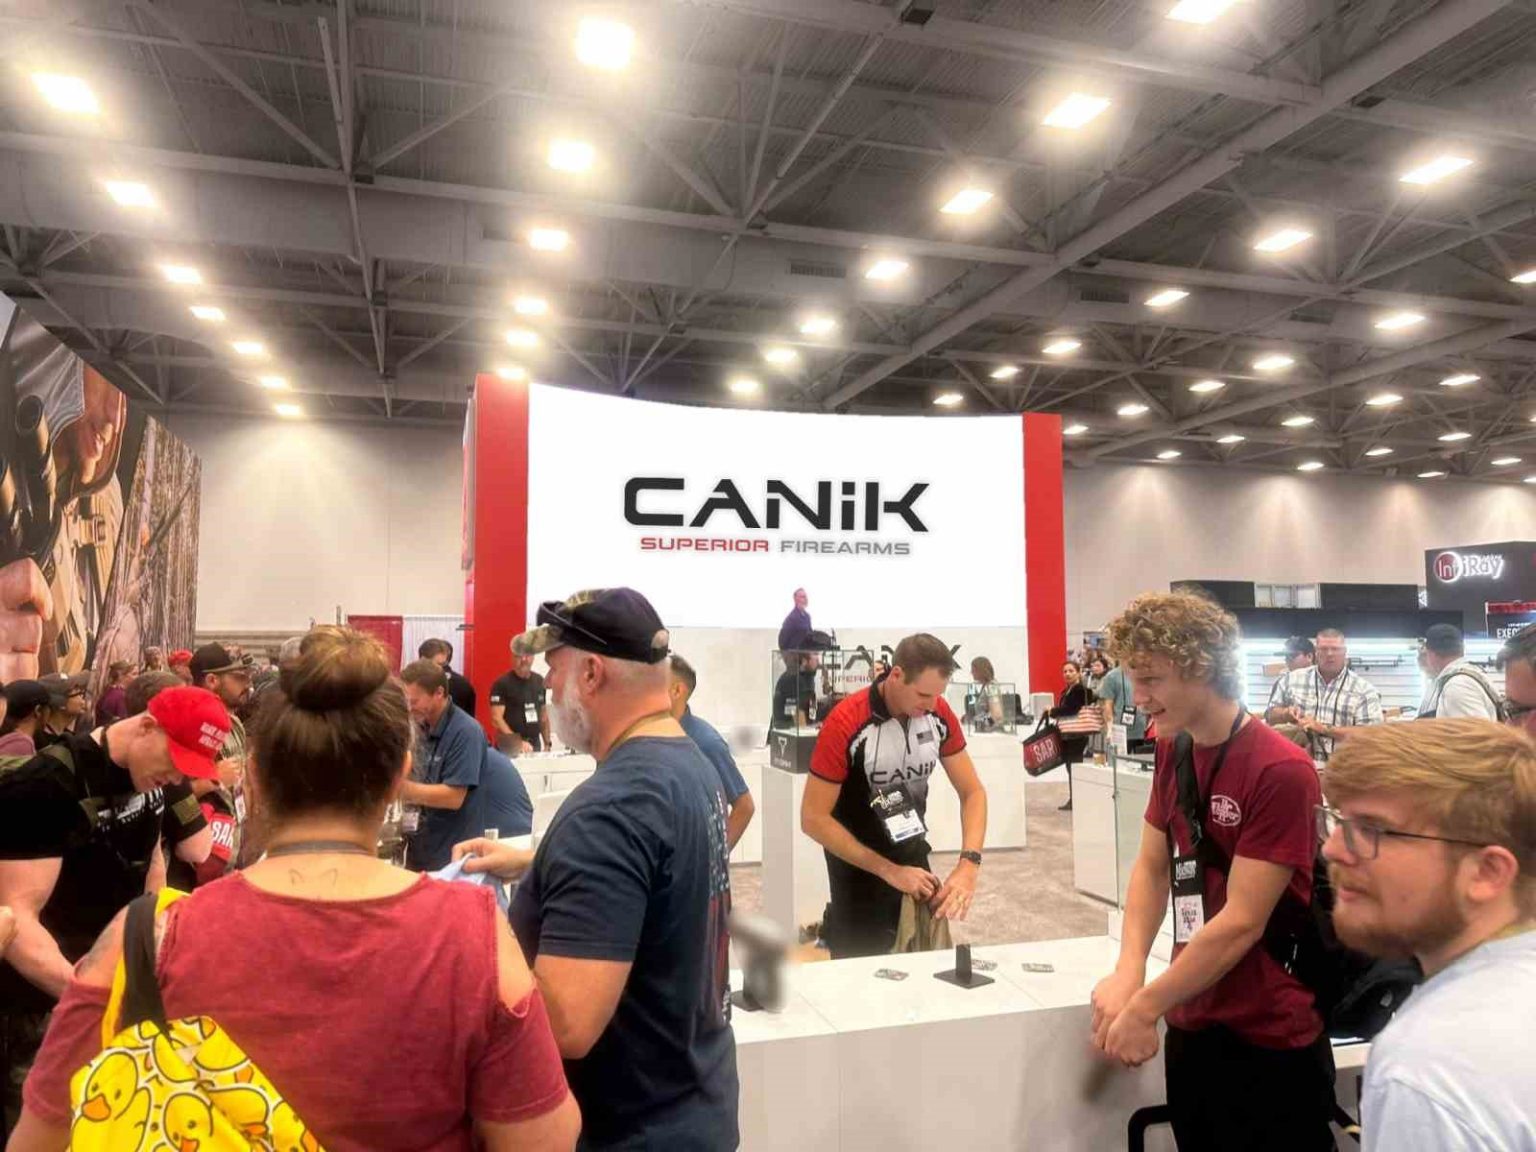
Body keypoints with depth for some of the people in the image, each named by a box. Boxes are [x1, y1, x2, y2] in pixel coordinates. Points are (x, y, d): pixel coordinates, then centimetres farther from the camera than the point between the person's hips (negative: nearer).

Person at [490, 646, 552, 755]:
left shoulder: (540, 681, 9)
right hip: (510, 747, -5)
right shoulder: (502, 684, -9)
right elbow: (496, 719, -15)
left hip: (535, 745, 5)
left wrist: (547, 743, 10)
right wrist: (518, 742, -24)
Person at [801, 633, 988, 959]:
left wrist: (968, 864, -20)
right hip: (860, 870, -5)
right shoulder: (846, 724, -25)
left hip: (915, 858, 5)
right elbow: (813, 819, -22)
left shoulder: (940, 715, -10)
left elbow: (972, 791, -4)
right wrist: (890, 871, -23)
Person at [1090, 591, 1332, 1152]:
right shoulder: (1173, 751, 2)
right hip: (1191, 1025, 7)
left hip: (1269, 1040, -6)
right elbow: (1151, 866, 4)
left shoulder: (1281, 771, -22)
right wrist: (1127, 974, -11)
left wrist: (1143, 1009, -15)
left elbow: (1241, 922, -22)